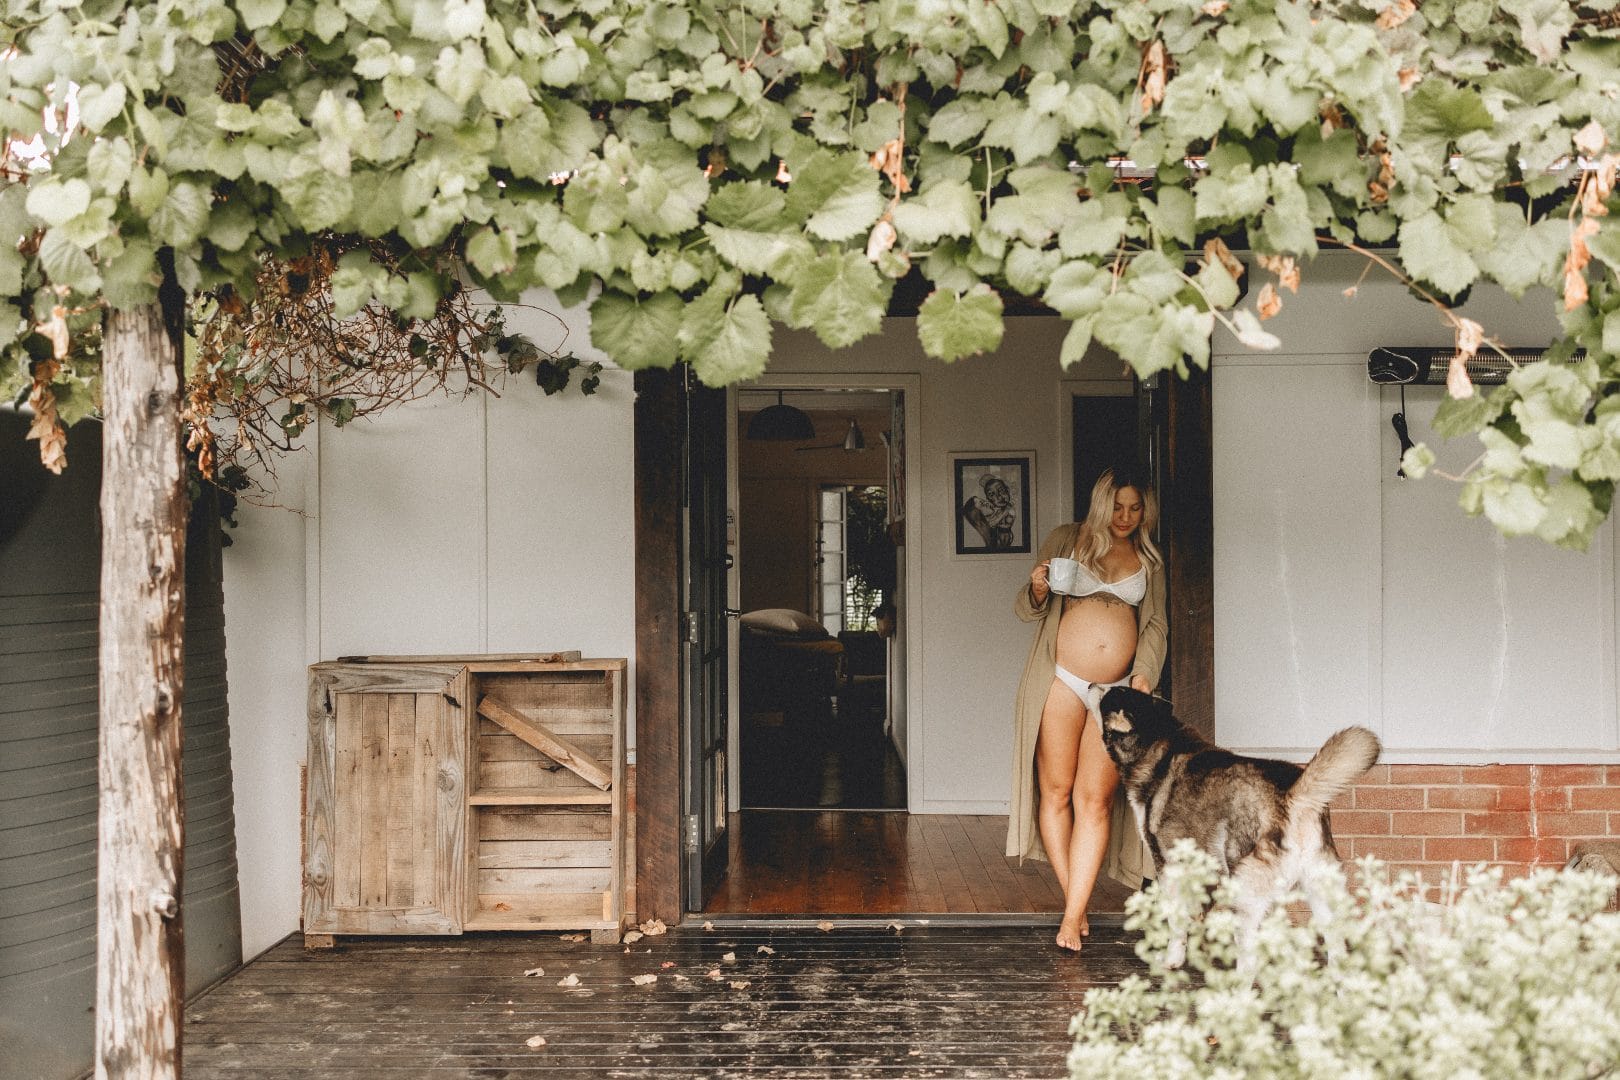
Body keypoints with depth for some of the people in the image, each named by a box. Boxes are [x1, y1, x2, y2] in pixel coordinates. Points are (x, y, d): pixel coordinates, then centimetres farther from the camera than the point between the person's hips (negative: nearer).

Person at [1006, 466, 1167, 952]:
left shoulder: (1149, 560, 14)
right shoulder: (1066, 540, 6)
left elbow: (1155, 624, 13)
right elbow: (1025, 609, 7)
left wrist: (1144, 674, -3)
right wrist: (1036, 592, -16)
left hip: (1117, 689, 2)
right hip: (1060, 682, -2)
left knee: (1095, 800, -4)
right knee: (1056, 791, -1)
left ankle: (1073, 915, -4)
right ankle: (1073, 899, 12)